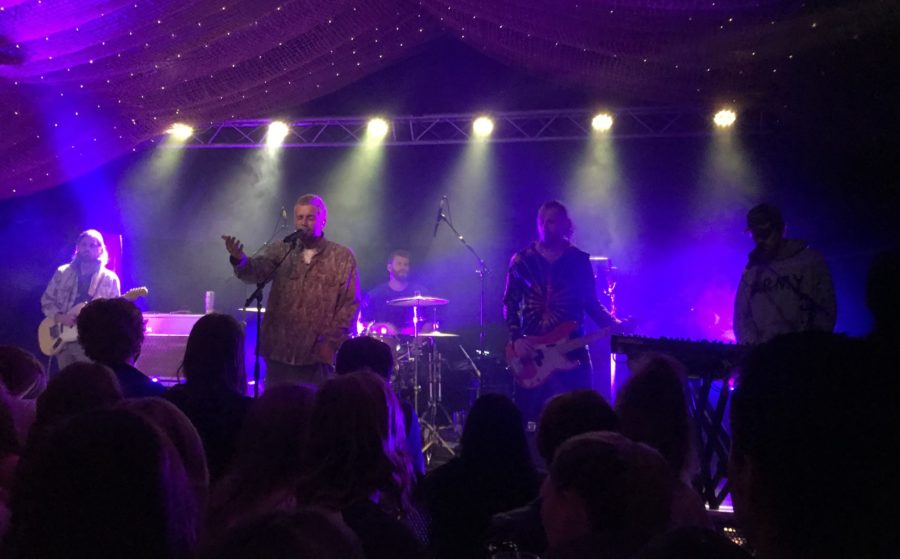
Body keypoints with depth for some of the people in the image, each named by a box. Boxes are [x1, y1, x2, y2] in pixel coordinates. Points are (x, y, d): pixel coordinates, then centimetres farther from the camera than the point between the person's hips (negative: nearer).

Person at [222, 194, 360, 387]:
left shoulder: (343, 257, 3)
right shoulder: (280, 251, 8)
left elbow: (350, 304, 1)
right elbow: (256, 271, -10)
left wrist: (332, 342, -6)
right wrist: (239, 259, -32)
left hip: (318, 356, -2)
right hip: (279, 352, 2)